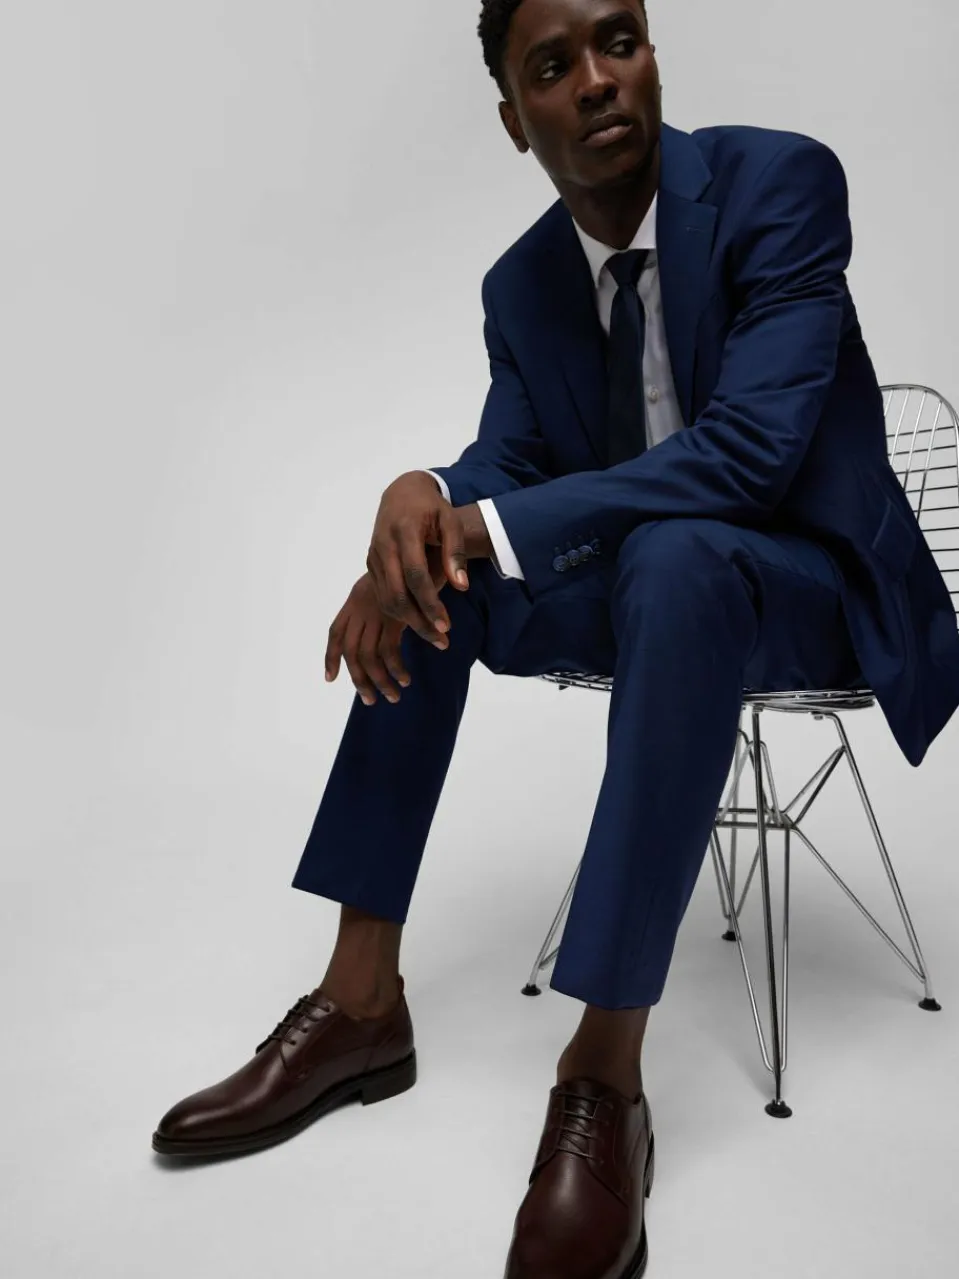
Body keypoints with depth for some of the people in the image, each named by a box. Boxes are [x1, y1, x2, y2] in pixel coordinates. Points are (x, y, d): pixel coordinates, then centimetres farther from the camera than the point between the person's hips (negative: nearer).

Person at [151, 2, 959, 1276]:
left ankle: (606, 1073, -32)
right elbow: (510, 467, 0)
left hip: (809, 575, -5)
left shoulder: (782, 181, -15)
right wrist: (424, 498, -26)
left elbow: (750, 446, -27)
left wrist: (487, 529, -30)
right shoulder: (521, 282, 2)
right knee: (427, 577, -11)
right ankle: (363, 1000, -10)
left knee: (674, 558, -37)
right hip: (642, 577, 6)